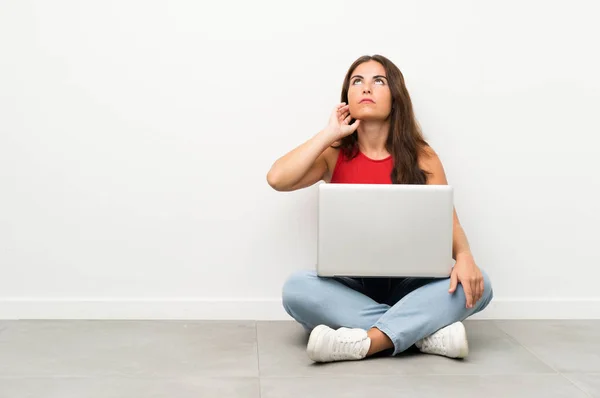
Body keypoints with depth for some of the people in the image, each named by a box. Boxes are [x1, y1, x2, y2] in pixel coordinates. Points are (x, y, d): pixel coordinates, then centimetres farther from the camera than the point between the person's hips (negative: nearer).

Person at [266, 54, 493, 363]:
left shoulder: (421, 156, 1)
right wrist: (330, 133, -7)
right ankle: (427, 331, -31)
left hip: (407, 285, 0)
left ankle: (365, 341, -37)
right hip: (350, 286, 0)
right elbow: (277, 179, -14)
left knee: (477, 284, -26)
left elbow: (448, 222, -4)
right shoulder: (335, 155, 2)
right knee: (297, 288, -31)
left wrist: (464, 257, -27)